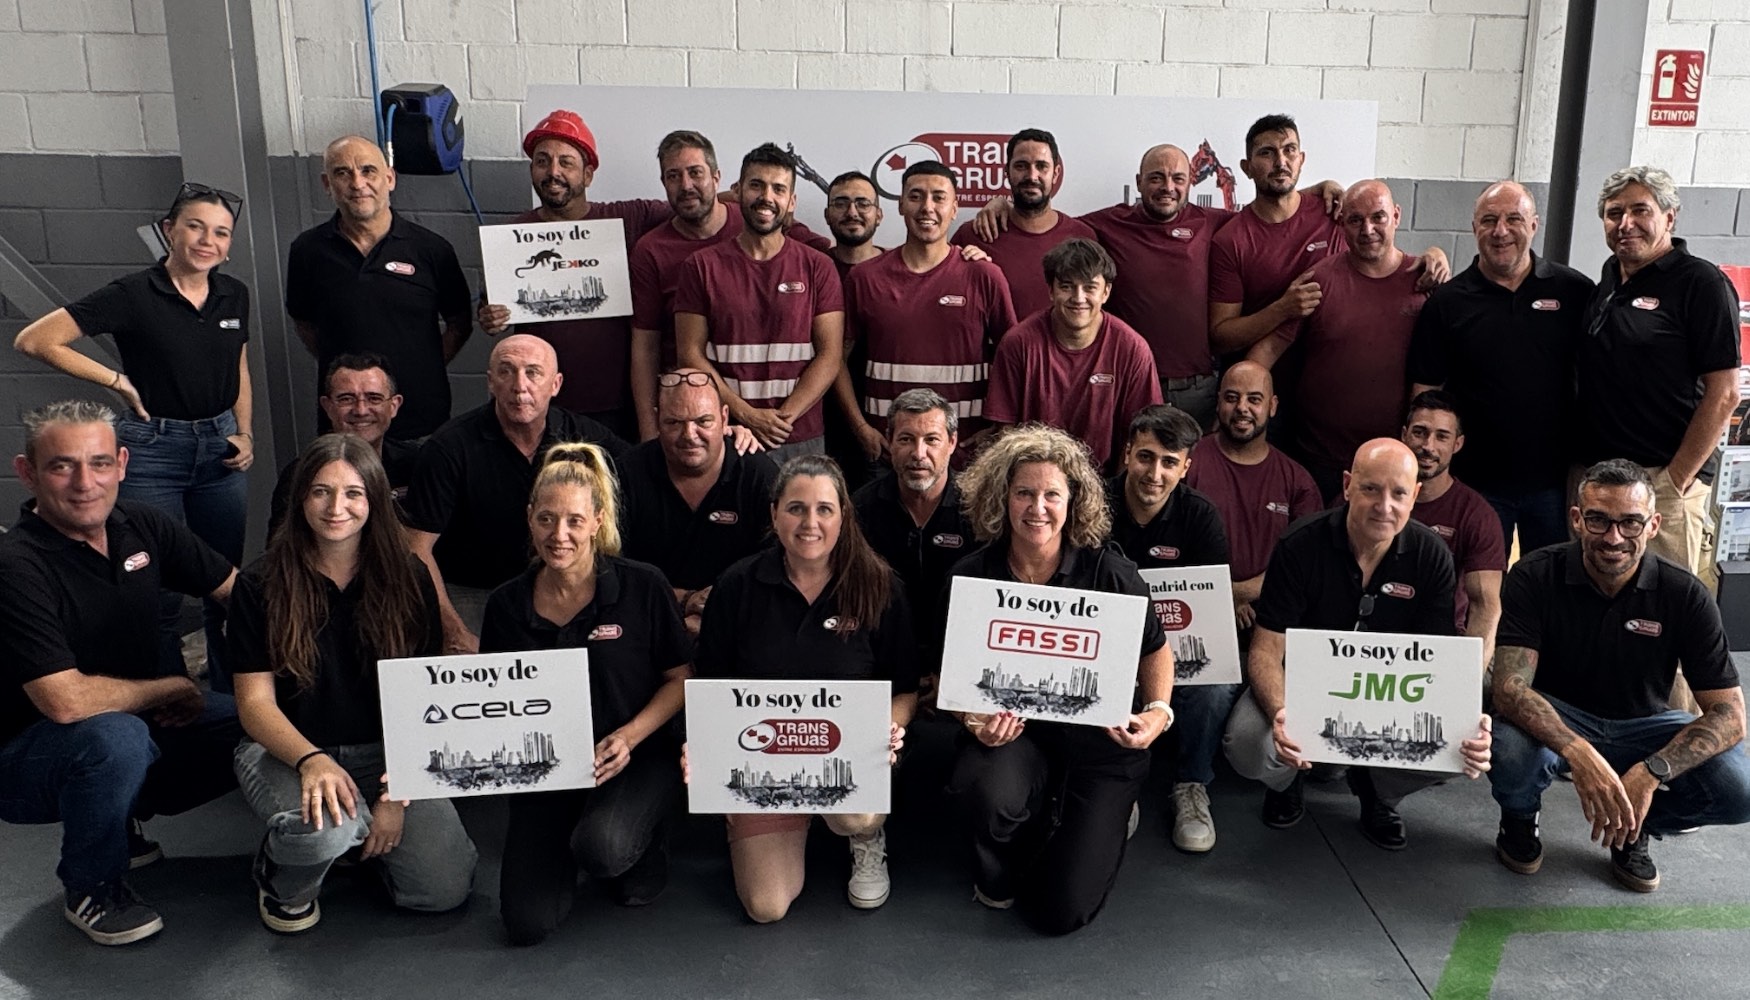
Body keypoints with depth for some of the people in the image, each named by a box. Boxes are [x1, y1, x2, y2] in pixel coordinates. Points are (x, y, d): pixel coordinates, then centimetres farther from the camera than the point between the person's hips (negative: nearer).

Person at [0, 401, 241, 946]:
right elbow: (66, 701, -31)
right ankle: (91, 891, -8)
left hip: (137, 722, 7)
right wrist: (173, 688, -15)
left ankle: (123, 825, 11)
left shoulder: (140, 526, -4)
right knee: (117, 736, -38)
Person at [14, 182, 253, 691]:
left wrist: (245, 435, 5)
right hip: (152, 449, -5)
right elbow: (35, 340, -12)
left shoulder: (234, 295, 5)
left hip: (219, 448, 5)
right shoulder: (133, 295, -11)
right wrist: (119, 382, -10)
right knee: (160, 591, 1)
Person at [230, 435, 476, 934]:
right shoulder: (261, 585, -6)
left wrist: (399, 789, -15)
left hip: (387, 753, 2)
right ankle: (282, 879, 2)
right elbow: (256, 702, -9)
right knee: (323, 827, -37)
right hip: (288, 749, -2)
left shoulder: (408, 580, -2)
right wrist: (312, 761, -28)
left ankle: (366, 839, 18)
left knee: (445, 890, -14)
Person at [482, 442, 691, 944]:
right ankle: (564, 843, 23)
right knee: (527, 923, -11)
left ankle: (644, 846, 5)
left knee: (602, 847, -35)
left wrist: (629, 736, -16)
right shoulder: (506, 606, 0)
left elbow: (681, 678, -1)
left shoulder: (642, 587, -9)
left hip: (637, 759, -3)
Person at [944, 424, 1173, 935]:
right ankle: (998, 871, 5)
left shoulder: (1109, 572, -10)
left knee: (1062, 911, -8)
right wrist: (975, 720, -21)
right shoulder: (971, 577, -7)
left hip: (1098, 739, -1)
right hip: (1011, 730, 1)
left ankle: (1108, 819, 28)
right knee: (984, 793, -37)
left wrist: (1158, 712, -12)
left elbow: (1154, 649, 5)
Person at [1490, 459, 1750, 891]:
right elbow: (1510, 687, -27)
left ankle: (1635, 826, 9)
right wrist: (1577, 753, -46)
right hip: (1556, 721, -2)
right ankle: (1519, 818, 3)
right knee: (1511, 750, -36)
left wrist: (1650, 773, -33)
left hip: (1641, 726, 2)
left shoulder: (1685, 595, -15)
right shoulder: (1535, 577, -19)